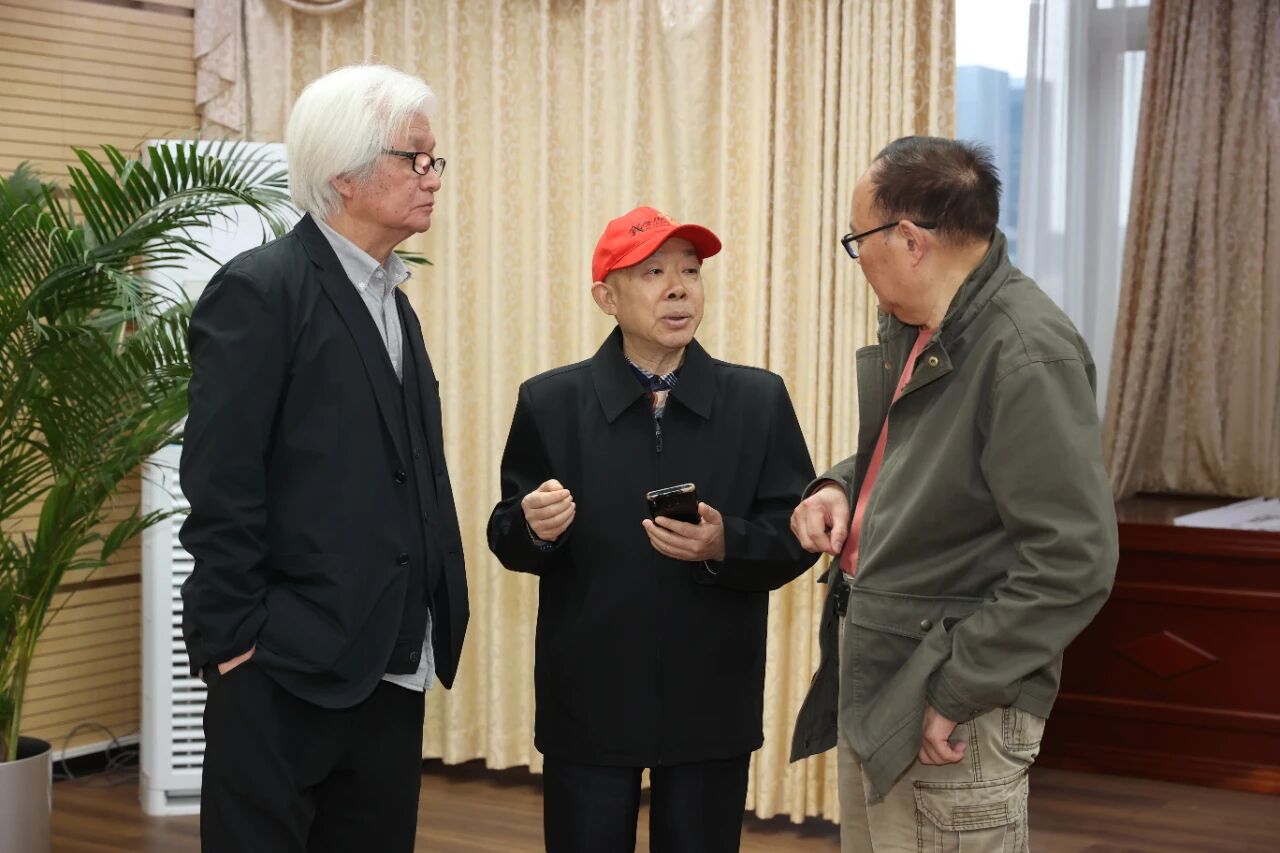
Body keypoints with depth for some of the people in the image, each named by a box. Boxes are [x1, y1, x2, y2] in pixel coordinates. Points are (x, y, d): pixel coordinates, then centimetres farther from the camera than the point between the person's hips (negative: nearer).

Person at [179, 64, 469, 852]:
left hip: (390, 665, 8)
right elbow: (220, 485, -15)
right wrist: (236, 639, -15)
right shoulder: (260, 290, -11)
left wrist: (429, 629, 10)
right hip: (288, 668, -8)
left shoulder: (392, 300, 15)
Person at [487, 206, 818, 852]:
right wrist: (536, 528, -21)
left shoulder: (759, 400, 0)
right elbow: (506, 539, 1)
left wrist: (723, 545, -20)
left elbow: (798, 535, -2)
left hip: (712, 704, 1)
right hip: (587, 702, 0)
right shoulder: (550, 403, -1)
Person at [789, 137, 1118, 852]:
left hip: (949, 712, -8)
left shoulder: (1027, 352, -21)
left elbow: (1073, 563, -23)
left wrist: (954, 693, -19)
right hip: (871, 683, 9)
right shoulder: (915, 327, 6)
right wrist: (842, 486, 5)